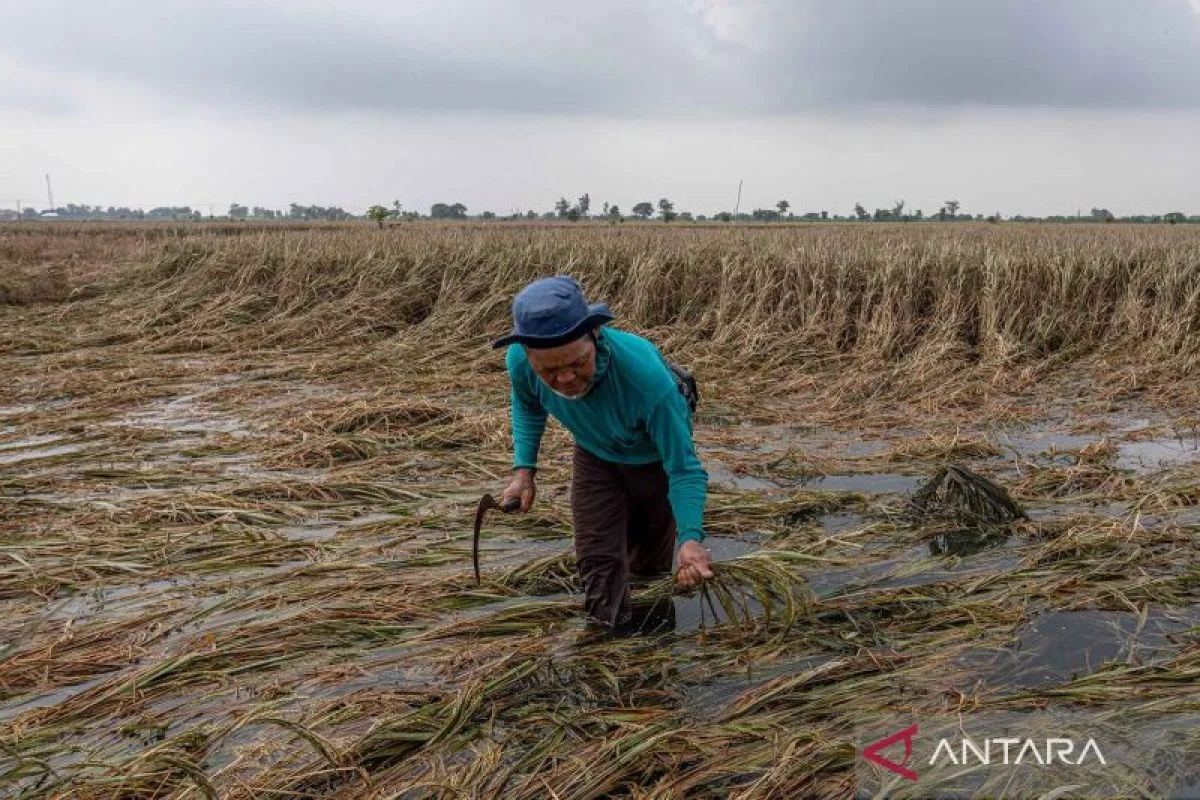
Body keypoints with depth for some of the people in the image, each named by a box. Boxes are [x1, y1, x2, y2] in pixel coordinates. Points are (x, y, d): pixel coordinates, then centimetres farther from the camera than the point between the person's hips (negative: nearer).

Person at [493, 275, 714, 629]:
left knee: (650, 564, 17)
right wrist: (523, 469, -13)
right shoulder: (520, 361, -32)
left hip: (655, 460, -2)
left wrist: (691, 539, -49)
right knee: (597, 560, -3)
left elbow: (684, 470, -36)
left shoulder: (646, 373, -46)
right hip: (595, 456, 2)